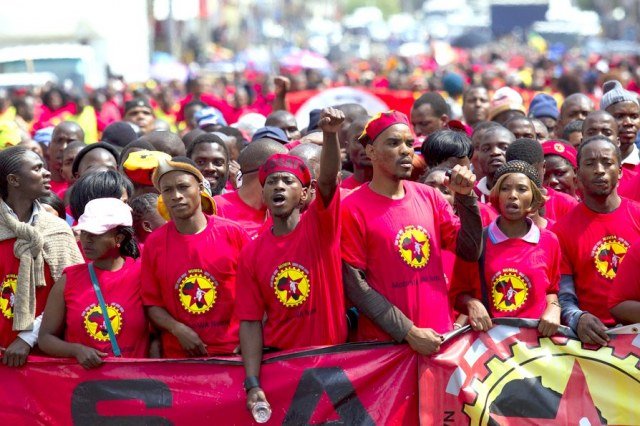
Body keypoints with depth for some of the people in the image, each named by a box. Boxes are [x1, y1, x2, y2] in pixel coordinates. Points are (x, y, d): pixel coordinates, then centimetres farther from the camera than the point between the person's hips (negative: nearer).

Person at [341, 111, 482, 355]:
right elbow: (354, 285, -10)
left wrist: (465, 196, -6)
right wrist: (409, 332, -14)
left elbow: (470, 252, 6)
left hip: (439, 338, 4)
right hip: (384, 342, -4)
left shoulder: (429, 197, 8)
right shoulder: (353, 209, -7)